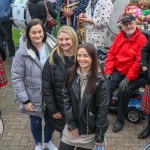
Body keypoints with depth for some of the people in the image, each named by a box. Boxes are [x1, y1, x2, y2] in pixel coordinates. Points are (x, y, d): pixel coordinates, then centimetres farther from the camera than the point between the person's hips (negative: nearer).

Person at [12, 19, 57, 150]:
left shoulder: (53, 47, -11)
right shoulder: (22, 53, -18)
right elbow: (17, 78, -14)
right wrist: (24, 100, -14)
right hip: (34, 97, -2)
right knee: (36, 121, 20)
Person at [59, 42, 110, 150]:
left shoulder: (100, 80, -14)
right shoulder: (71, 74, -3)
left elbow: (103, 108, -12)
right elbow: (66, 100, -2)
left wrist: (100, 135, -10)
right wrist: (72, 124, -6)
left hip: (89, 130, -3)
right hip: (71, 127, 3)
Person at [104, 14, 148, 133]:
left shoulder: (142, 39, -13)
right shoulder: (119, 36, 6)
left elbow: (139, 62, -18)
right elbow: (111, 54, 7)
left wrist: (128, 78, -19)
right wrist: (108, 71, -3)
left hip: (134, 75, -4)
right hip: (118, 71, 5)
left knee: (124, 91, -25)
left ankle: (120, 120, -3)